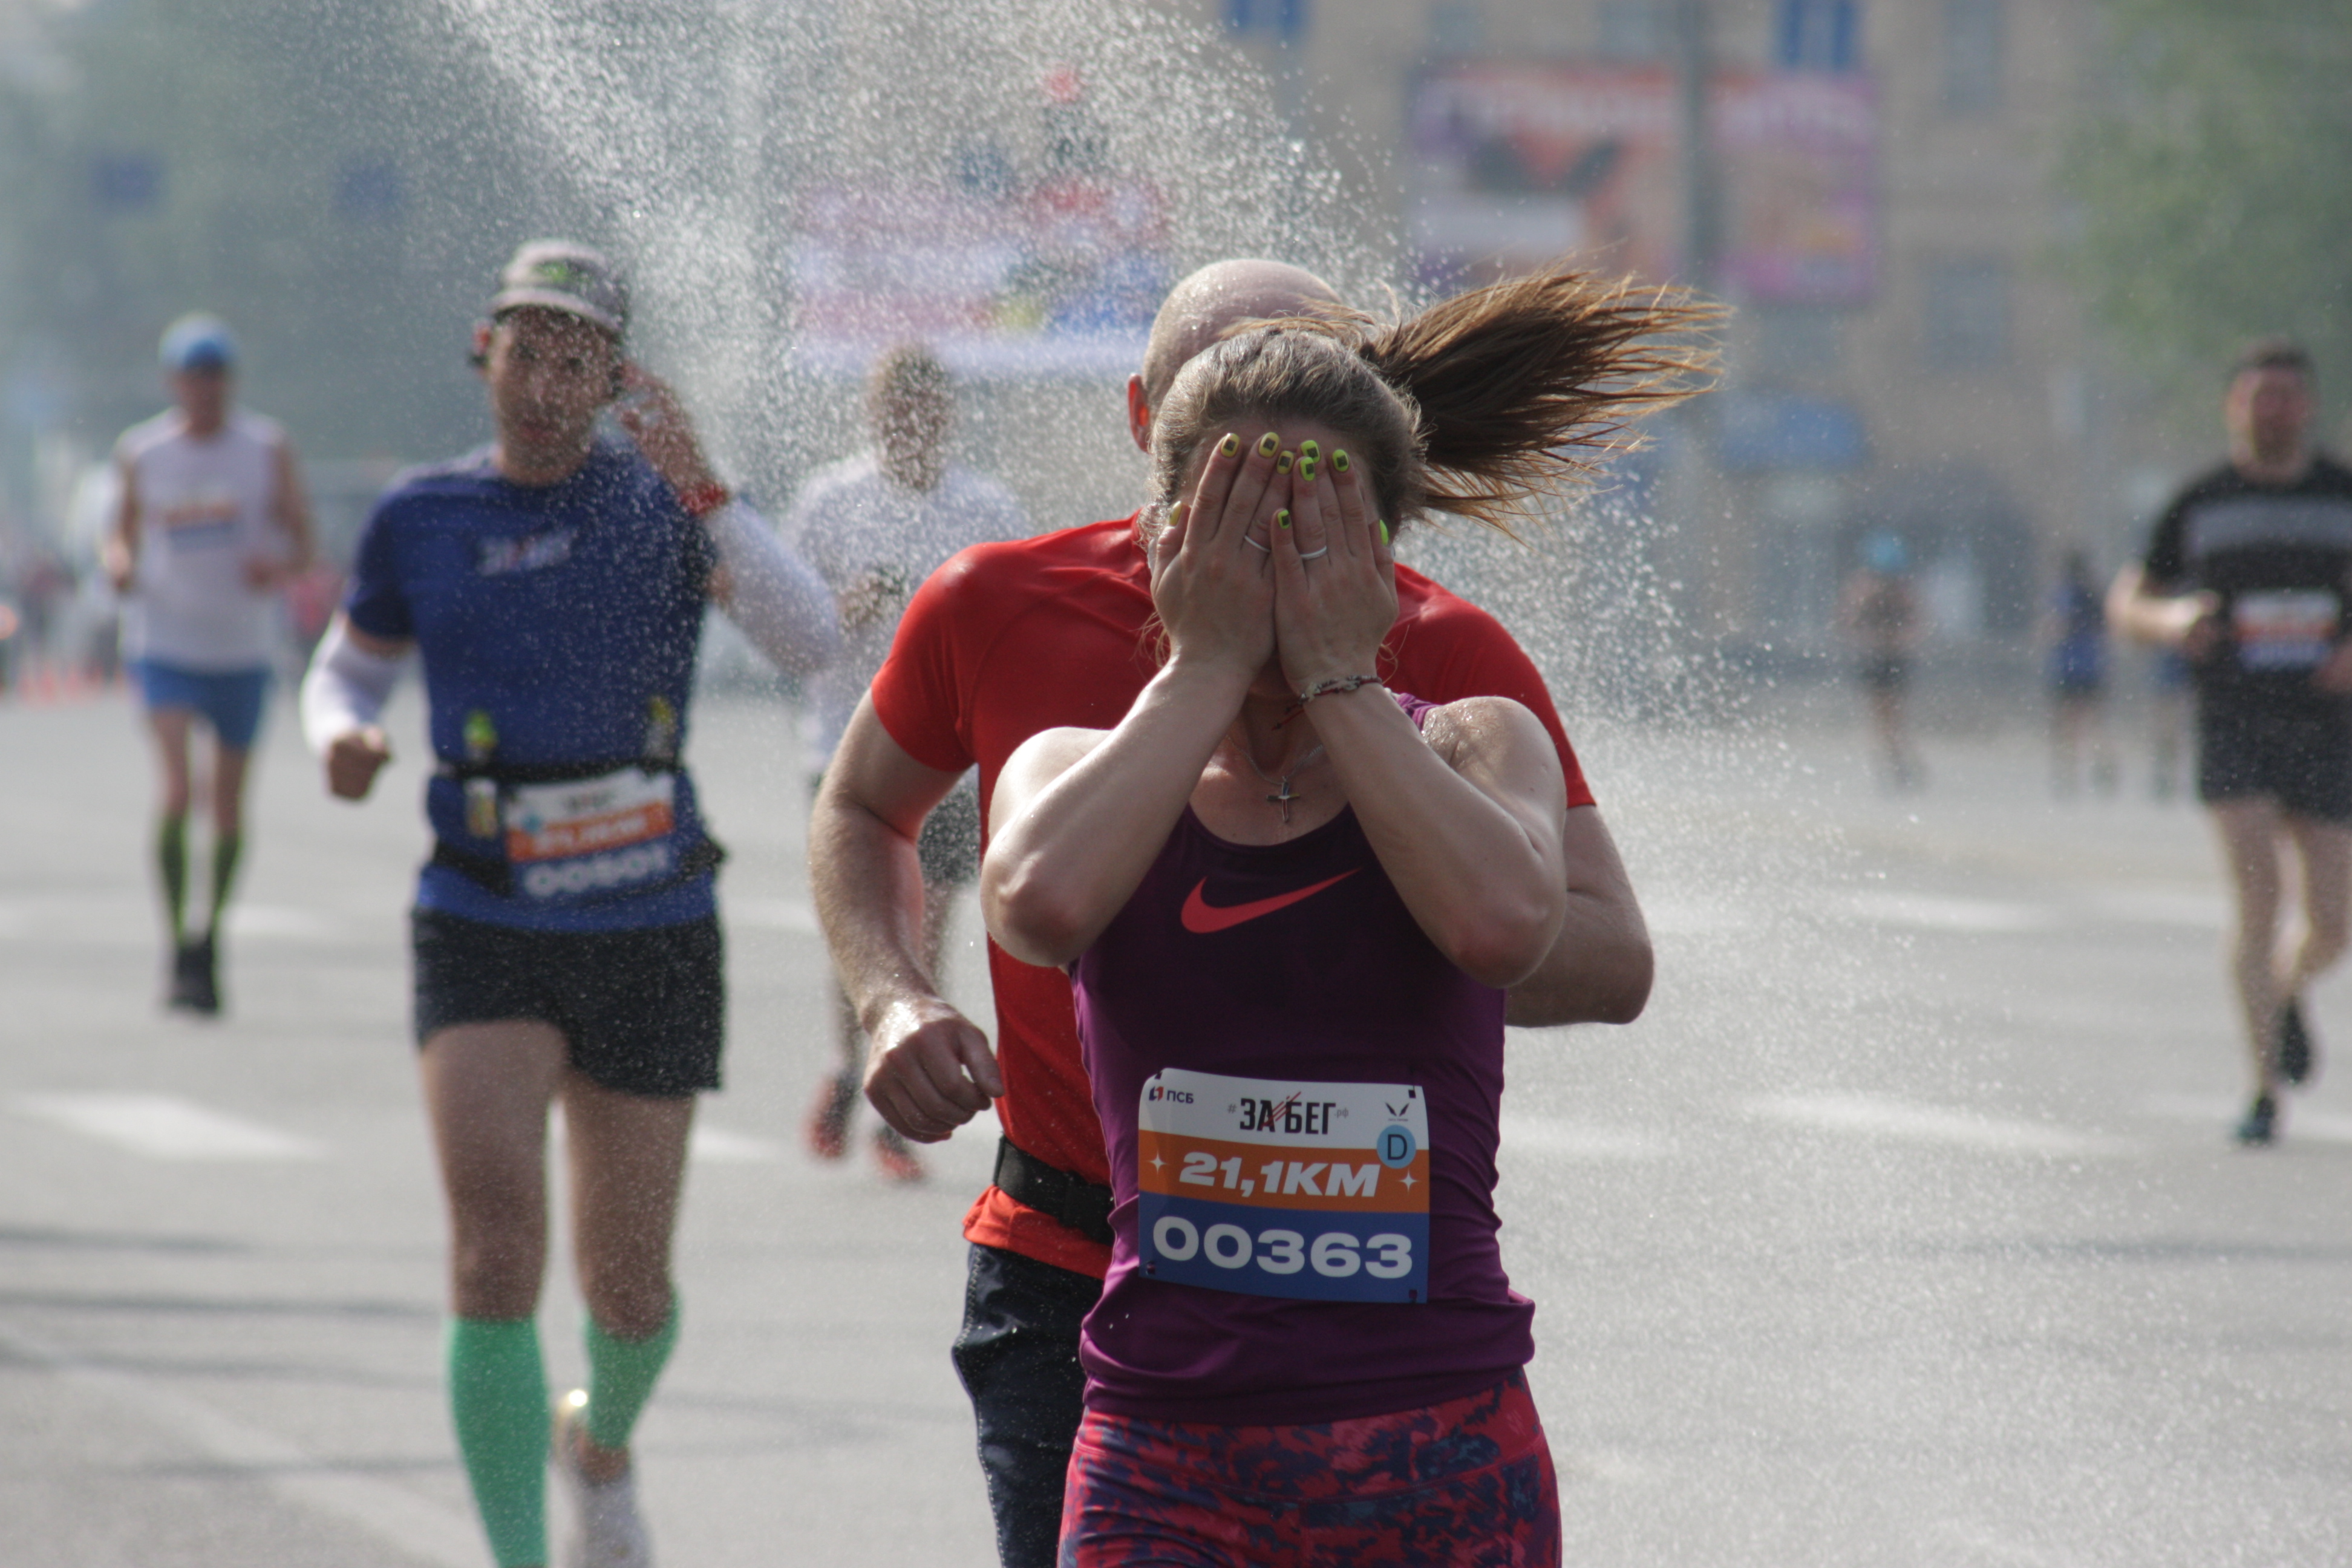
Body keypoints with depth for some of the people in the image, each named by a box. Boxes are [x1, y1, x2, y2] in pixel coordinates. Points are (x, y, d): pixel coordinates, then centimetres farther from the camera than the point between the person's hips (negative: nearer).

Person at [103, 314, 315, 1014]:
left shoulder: (267, 449, 0)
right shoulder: (140, 452, 2)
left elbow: (302, 540, 4)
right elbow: (125, 531, 13)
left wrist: (279, 567, -19)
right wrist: (118, 563, -10)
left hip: (244, 648, 1)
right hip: (164, 645, -1)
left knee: (229, 804, 9)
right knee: (177, 791, -18)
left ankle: (212, 935, 28)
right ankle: (179, 947, -14)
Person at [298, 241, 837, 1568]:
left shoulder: (664, 500, -4)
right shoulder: (422, 521, 1)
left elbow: (810, 642, -18)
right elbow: (347, 672, 16)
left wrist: (703, 488, -30)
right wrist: (343, 738, -8)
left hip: (653, 935, 0)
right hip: (487, 943, 0)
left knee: (629, 1289, 11)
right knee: (498, 1258, -19)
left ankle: (605, 1439, 45)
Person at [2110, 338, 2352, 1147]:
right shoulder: (2200, 503, 2)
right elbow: (2127, 600, 10)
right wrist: (2170, 619, -13)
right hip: (2234, 725, -2)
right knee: (2259, 898, -17)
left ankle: (2285, 992, 39)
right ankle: (2265, 1090, -10)